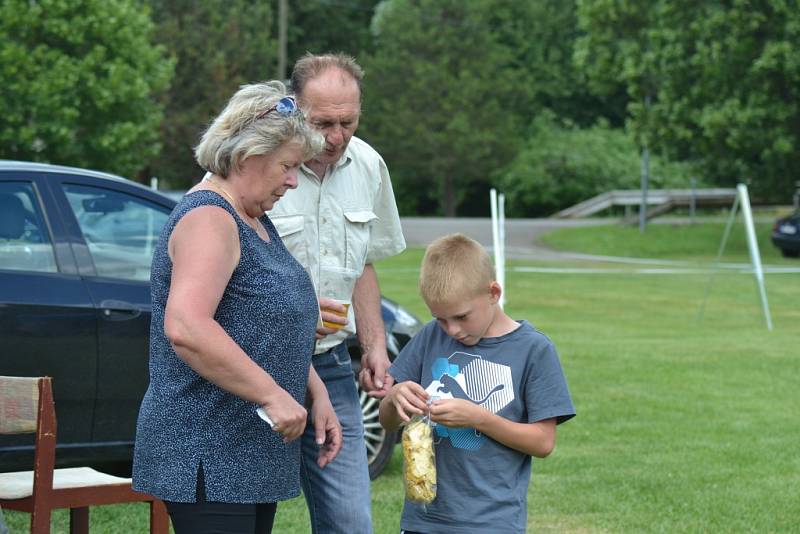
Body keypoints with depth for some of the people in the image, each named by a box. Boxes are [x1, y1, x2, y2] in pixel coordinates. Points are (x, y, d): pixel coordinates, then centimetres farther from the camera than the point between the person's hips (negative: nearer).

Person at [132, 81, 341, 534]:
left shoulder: (255, 221, 17)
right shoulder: (208, 218, -15)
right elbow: (185, 328, -30)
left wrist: (317, 396, 14)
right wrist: (273, 395, -24)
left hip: (254, 454, 10)